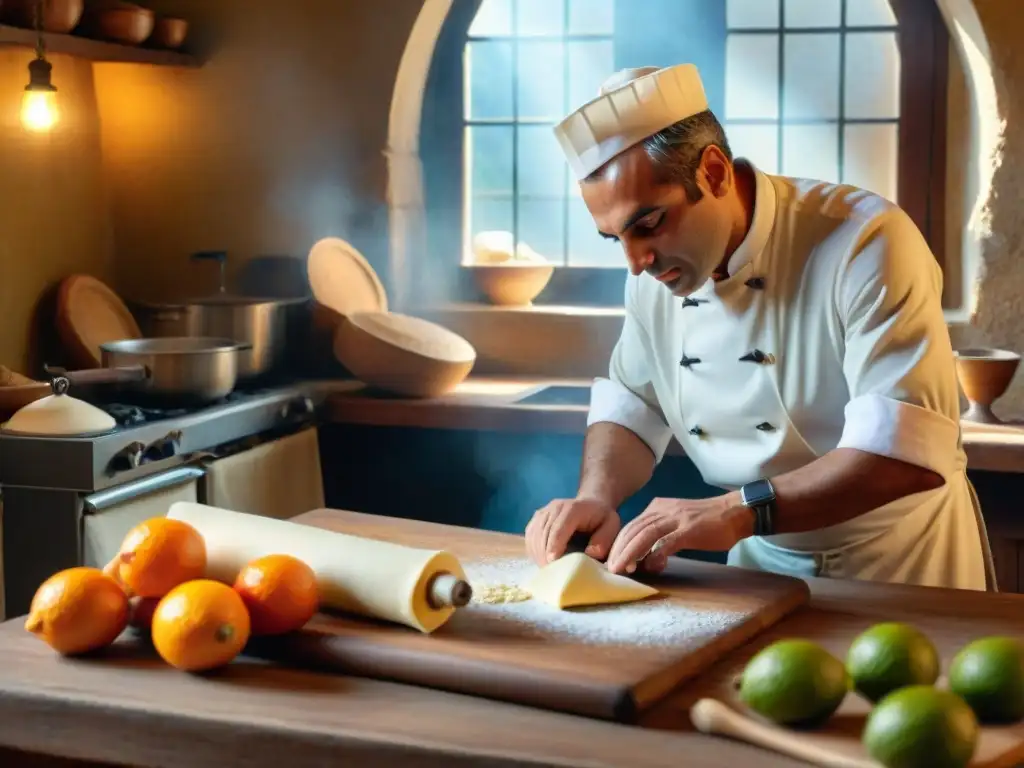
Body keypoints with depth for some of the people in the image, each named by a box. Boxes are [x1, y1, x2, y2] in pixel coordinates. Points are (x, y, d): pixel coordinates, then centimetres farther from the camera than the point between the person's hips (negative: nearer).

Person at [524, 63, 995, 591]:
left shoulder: (864, 243, -22)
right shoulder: (655, 270, -2)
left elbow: (911, 448, -29)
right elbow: (631, 408, 9)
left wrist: (738, 512, -38)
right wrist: (597, 497, -12)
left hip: (900, 565, -5)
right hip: (764, 565, 5)